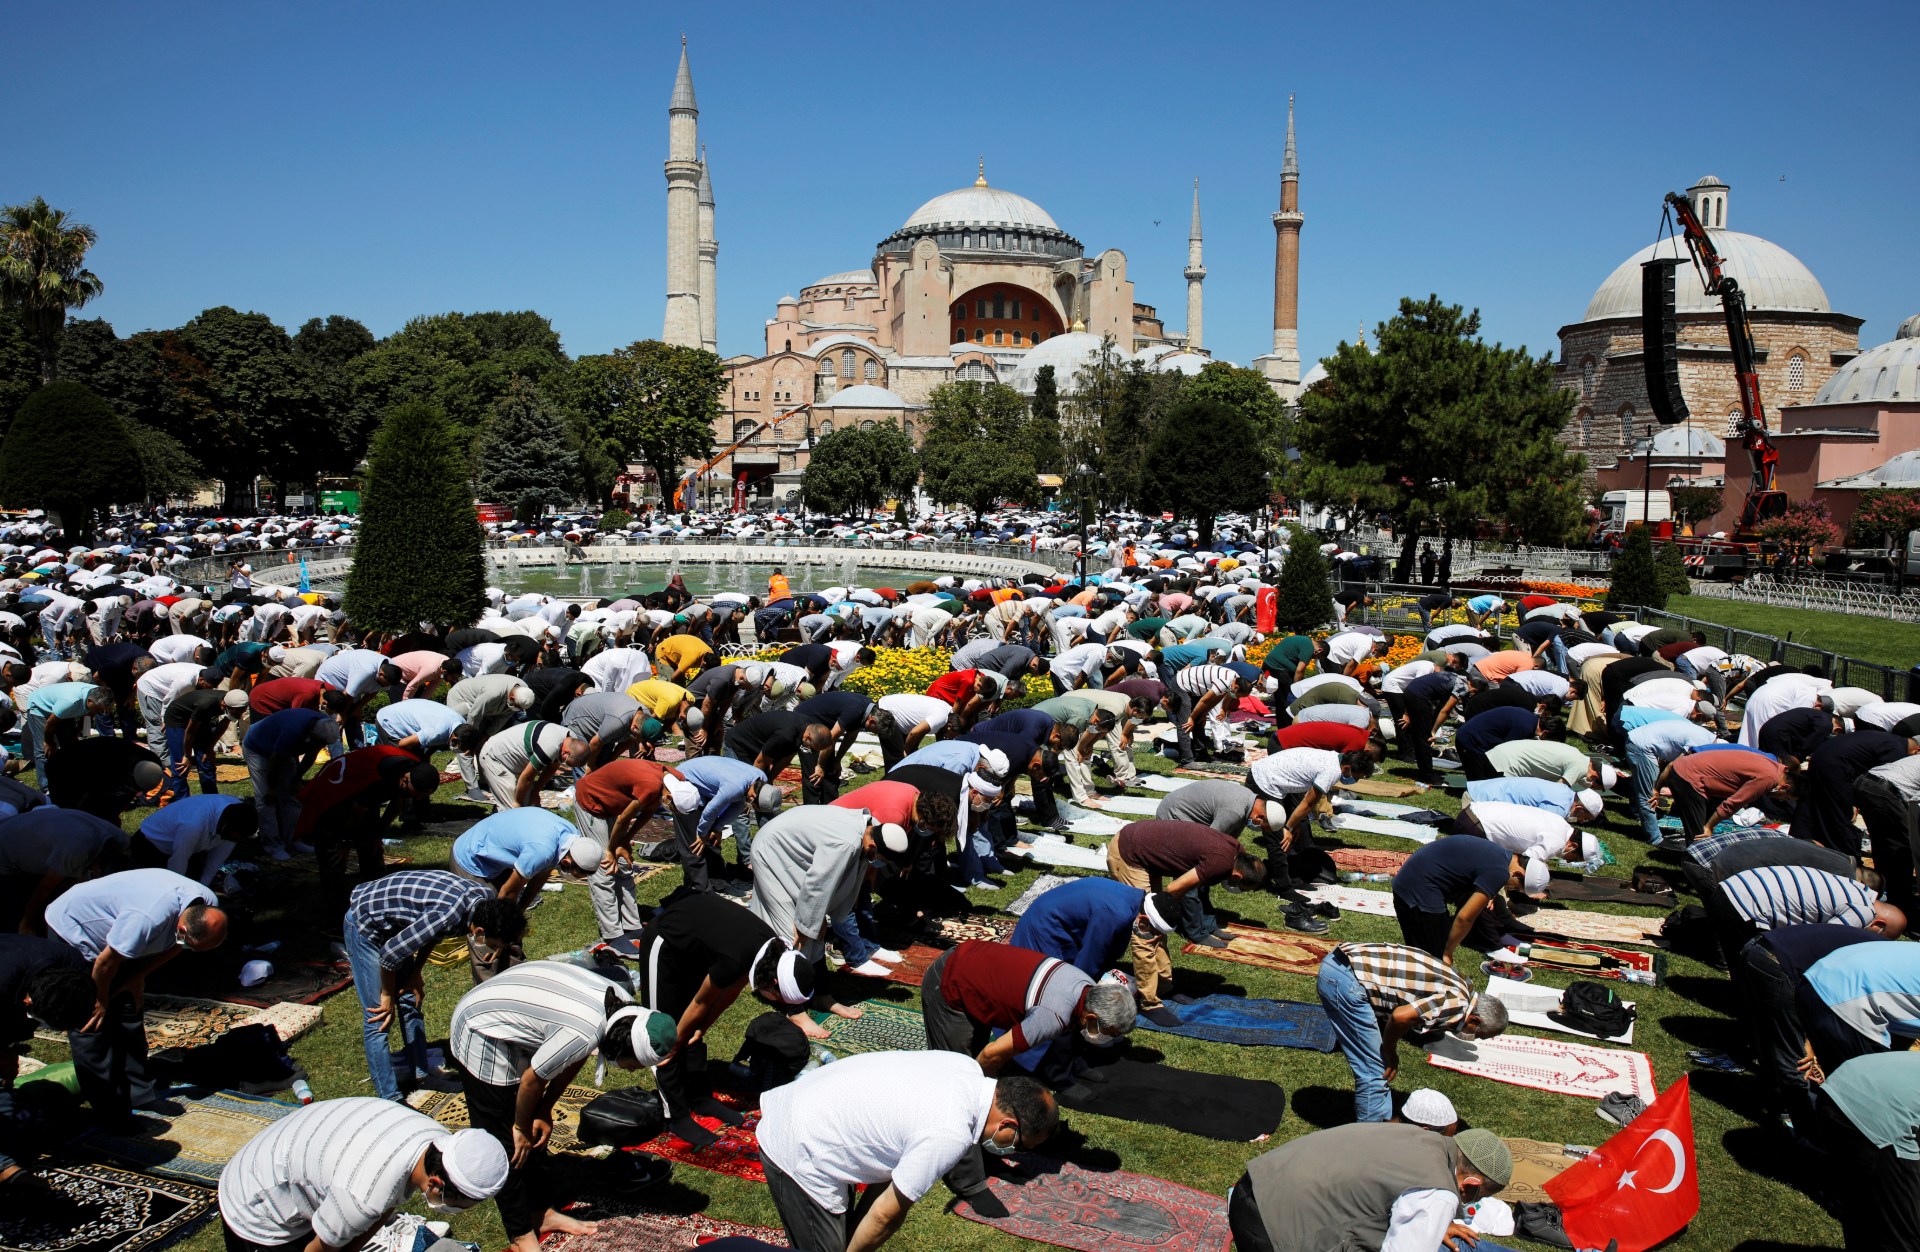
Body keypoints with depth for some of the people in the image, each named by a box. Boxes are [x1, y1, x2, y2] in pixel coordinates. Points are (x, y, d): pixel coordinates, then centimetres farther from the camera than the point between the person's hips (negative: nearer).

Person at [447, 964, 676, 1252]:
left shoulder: (625, 1009, -11)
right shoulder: (582, 1034, -36)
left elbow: (573, 1060, 3)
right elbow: (532, 1079, -21)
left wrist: (544, 1111, 4)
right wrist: (521, 1127, -4)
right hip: (481, 1036, -8)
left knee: (536, 1131, 14)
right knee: (506, 1144, -1)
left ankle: (541, 1212, 26)